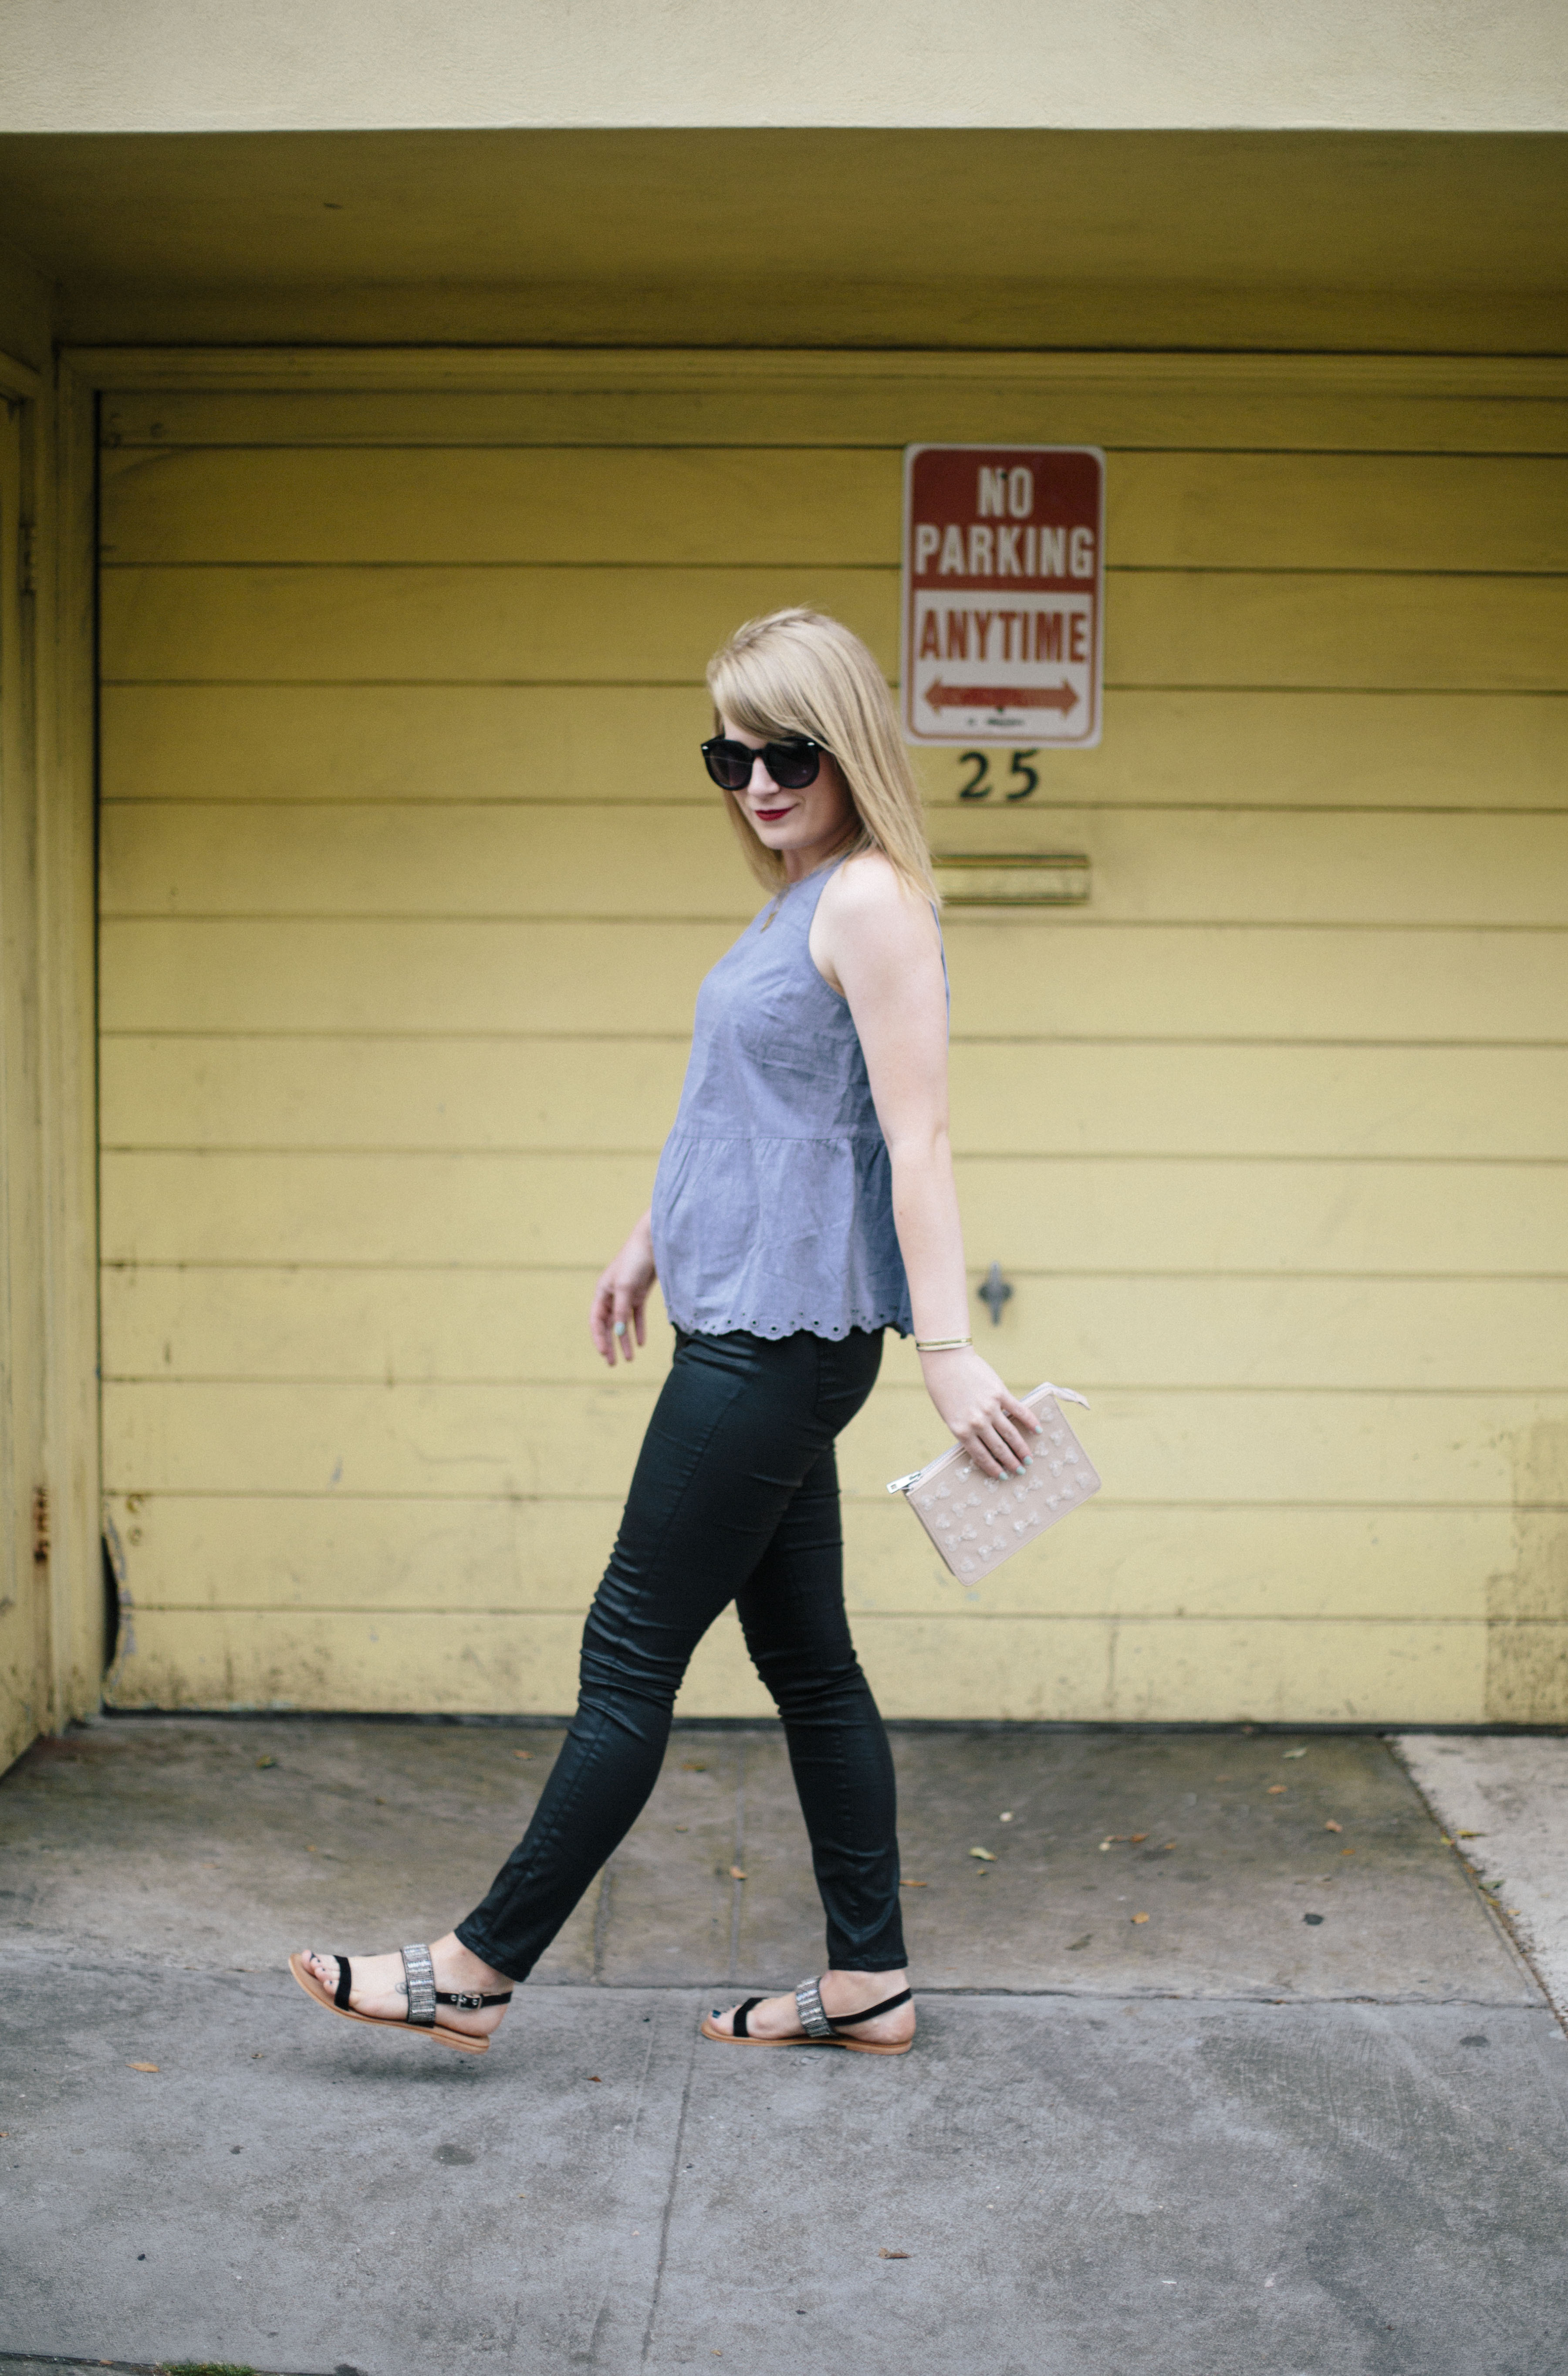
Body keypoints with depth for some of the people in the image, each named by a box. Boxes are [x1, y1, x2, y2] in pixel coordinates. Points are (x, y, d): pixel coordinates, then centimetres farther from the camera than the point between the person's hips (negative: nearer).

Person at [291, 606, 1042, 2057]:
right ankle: (870, 1985, 22)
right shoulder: (797, 904, 15)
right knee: (806, 1659, 13)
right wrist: (654, 1239, 32)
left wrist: (948, 1349, -24)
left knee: (633, 1653, -1)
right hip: (751, 1327, 10)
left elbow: (918, 1138, -20)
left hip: (782, 1337, -10)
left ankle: (482, 1969, 10)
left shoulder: (872, 904, -14)